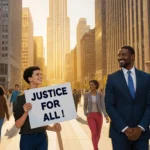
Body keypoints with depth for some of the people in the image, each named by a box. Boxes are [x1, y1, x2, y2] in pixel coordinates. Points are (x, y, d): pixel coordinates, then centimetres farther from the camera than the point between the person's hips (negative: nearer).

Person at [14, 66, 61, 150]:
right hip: (28, 138, -3)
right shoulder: (21, 98, -9)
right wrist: (26, 113, -26)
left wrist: (53, 128, -3)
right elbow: (17, 125, -11)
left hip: (42, 137, 4)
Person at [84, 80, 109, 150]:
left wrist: (106, 116, -24)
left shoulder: (100, 95, -3)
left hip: (98, 115, 2)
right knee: (94, 133, -17)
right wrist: (86, 114, -12)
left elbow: (103, 106, -10)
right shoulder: (86, 95, -3)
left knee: (98, 133, 13)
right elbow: (85, 106, 6)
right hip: (90, 116, -1)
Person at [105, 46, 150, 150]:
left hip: (141, 132, 1)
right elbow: (109, 106, -5)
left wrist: (140, 128, -10)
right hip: (120, 132, -1)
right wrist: (124, 128, -12)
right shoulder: (112, 78, 0)